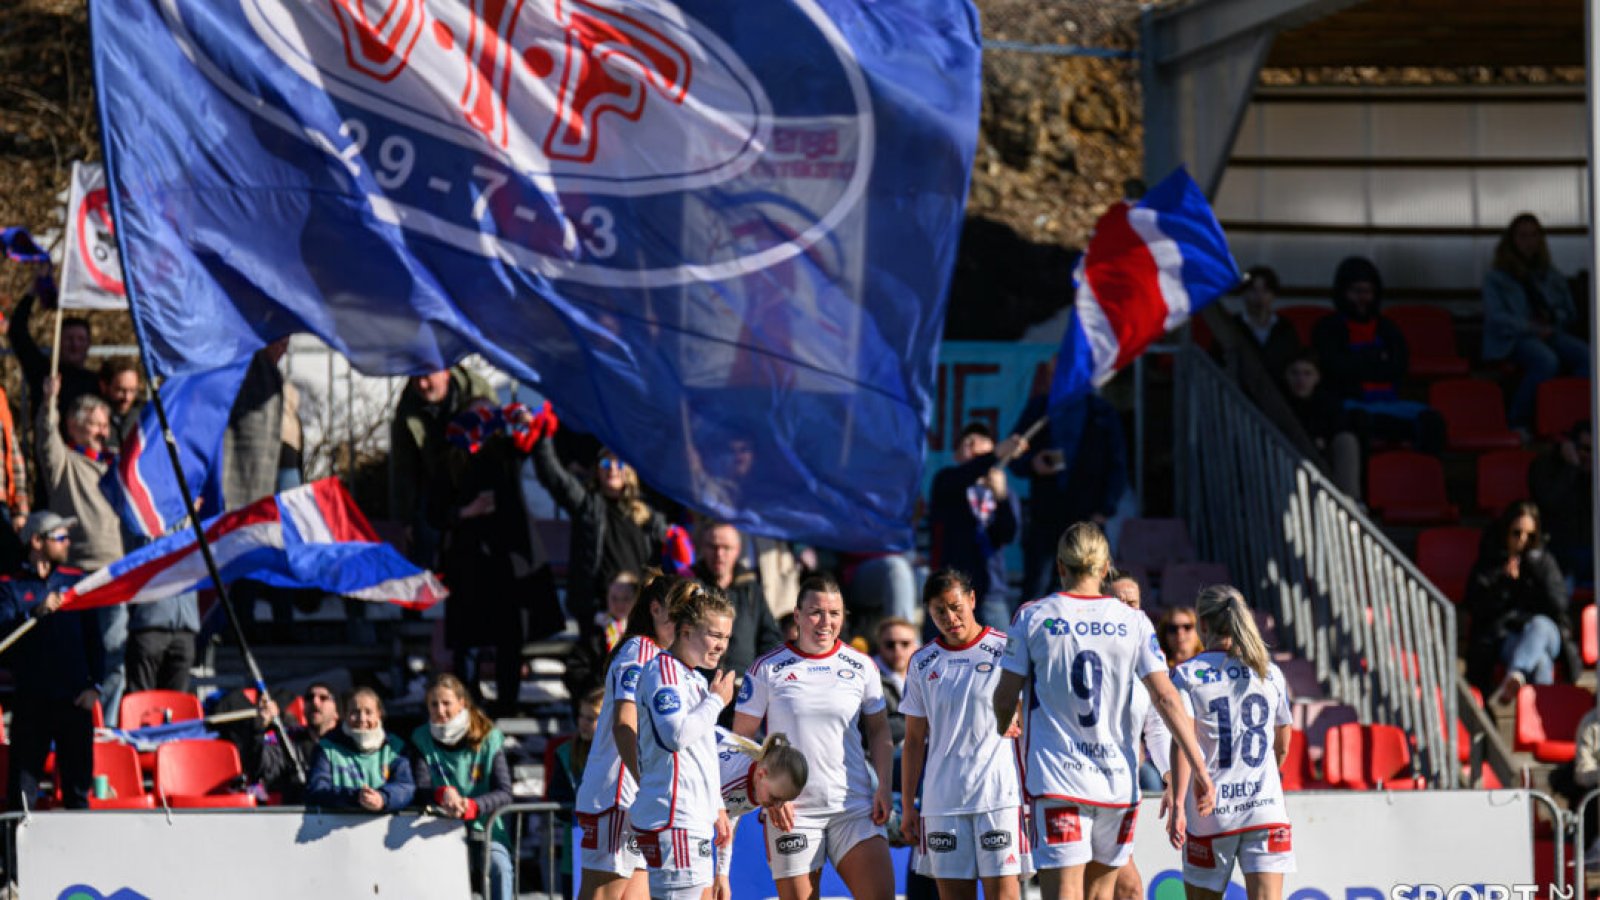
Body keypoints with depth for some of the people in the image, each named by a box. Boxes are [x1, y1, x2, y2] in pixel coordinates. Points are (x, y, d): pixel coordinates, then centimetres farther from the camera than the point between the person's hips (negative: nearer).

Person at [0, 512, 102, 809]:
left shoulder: (75, 580, 11)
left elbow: (93, 636, 11)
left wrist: (94, 685, 1)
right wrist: (36, 612, -26)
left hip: (74, 698, 2)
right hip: (31, 698, -2)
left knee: (78, 779, 4)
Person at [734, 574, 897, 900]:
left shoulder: (861, 666, 7)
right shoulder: (768, 669, 1)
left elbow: (879, 730, 15)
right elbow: (742, 737, 3)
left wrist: (883, 787, 2)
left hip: (856, 808, 2)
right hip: (791, 812, -2)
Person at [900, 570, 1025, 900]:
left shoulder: (1005, 650, 1)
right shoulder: (923, 662, 11)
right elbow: (914, 740, 15)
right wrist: (907, 806, 11)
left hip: (1000, 795, -3)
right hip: (942, 802, 3)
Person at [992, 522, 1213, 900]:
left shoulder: (1033, 617, 0)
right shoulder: (1133, 622, 3)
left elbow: (1005, 699, 3)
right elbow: (1167, 699, -3)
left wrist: (1002, 731, 25)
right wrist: (1200, 770, -2)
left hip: (1056, 780, -3)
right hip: (1118, 782, 3)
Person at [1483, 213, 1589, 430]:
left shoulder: (1552, 277, 24)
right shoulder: (1496, 278, 9)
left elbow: (1569, 313, 28)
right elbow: (1496, 317, -3)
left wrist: (1551, 318, 4)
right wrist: (1531, 328, -14)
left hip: (1550, 333, 5)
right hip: (1512, 339, -5)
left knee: (1586, 356, -27)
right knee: (1547, 361, -39)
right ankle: (1517, 421, -29)